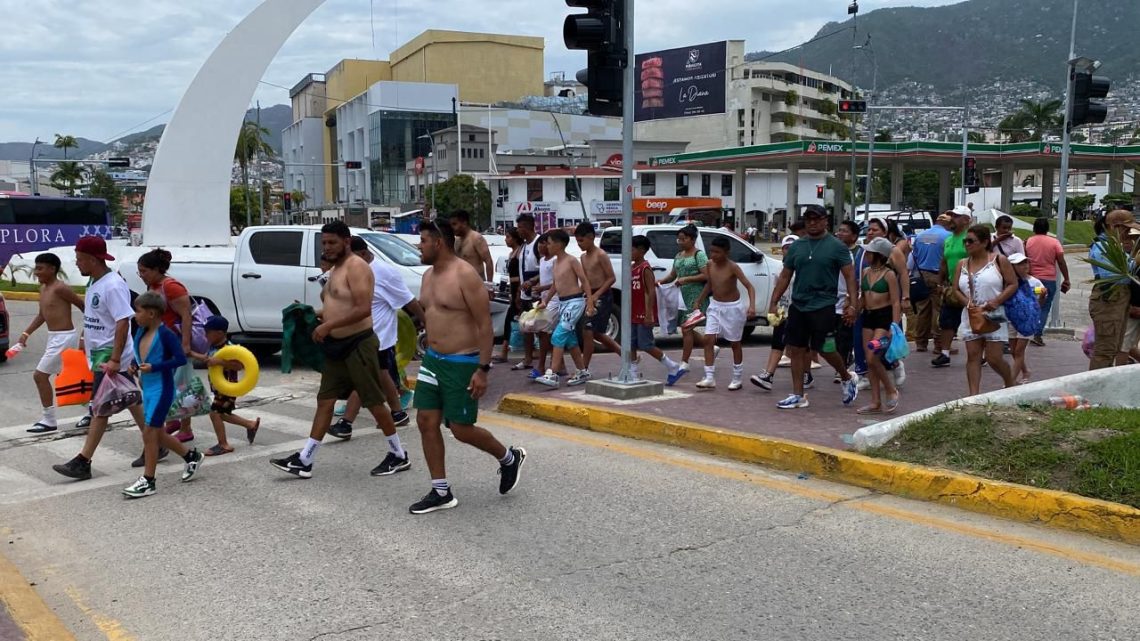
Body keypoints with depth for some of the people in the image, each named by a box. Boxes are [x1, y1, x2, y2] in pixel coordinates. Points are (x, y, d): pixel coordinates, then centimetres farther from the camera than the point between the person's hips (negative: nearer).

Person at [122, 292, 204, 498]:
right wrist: (135, 367, 1)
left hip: (162, 389, -9)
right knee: (159, 435, 16)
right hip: (148, 388, 9)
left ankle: (148, 481, 4)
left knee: (149, 433, -5)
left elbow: (181, 358, -20)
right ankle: (192, 456, 35)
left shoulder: (166, 334, -16)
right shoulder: (141, 332, 7)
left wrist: (154, 367, -24)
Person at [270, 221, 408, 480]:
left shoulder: (356, 267, -16)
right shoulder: (337, 268, 14)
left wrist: (328, 325, -26)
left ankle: (398, 456, 13)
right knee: (325, 401, 9)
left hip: (358, 345, -10)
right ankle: (304, 461, 12)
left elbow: (363, 309, -27)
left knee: (374, 402, -1)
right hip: (337, 345, 10)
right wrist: (318, 316, 10)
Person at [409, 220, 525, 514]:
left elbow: (485, 325, -18)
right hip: (432, 360, 8)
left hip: (462, 364, -8)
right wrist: (429, 355, 20)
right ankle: (441, 492, 14)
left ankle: (509, 458, 26)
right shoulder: (428, 275, 9)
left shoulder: (464, 275, -17)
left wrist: (483, 369, -22)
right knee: (426, 421, 4)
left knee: (461, 429, -1)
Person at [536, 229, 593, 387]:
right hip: (562, 303, 9)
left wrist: (590, 302, -19)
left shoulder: (571, 260, -10)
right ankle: (582, 372, 24)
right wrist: (545, 301, 21)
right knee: (570, 340, 13)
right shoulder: (555, 262, 14)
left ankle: (552, 375, -18)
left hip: (574, 302, -9)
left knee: (558, 336, -16)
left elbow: (584, 280, -12)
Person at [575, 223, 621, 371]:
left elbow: (612, 278, -15)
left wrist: (596, 295, -21)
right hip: (592, 297, 9)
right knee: (596, 333, 15)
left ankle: (584, 368, -4)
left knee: (588, 331, -11)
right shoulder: (583, 257, 11)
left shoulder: (600, 255, -12)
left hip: (603, 296, -9)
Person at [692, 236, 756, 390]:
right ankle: (710, 378, -2)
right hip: (715, 306, 5)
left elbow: (749, 286, -23)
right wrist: (700, 300, 16)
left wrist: (752, 305, -37)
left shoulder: (732, 267, -19)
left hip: (733, 308, -5)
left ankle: (737, 379, 20)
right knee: (708, 340, -6)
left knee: (735, 343, 7)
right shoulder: (709, 265, -3)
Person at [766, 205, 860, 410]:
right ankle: (798, 395, 13)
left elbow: (849, 276, -5)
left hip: (823, 306, -5)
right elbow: (785, 276, 12)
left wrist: (852, 304, -15)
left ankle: (848, 379, 25)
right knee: (796, 350, 5)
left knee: (825, 349, -3)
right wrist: (773, 303, 7)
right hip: (798, 306, 5)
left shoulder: (836, 246, -4)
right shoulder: (796, 246, 9)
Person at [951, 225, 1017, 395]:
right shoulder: (962, 264, 10)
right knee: (973, 356, -1)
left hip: (994, 316, -4)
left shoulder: (999, 260, -2)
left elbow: (1013, 284, -4)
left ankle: (1010, 384, 24)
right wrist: (967, 302, -10)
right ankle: (974, 394, 0)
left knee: (994, 358, -3)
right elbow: (956, 289, 9)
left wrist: (996, 301, -17)